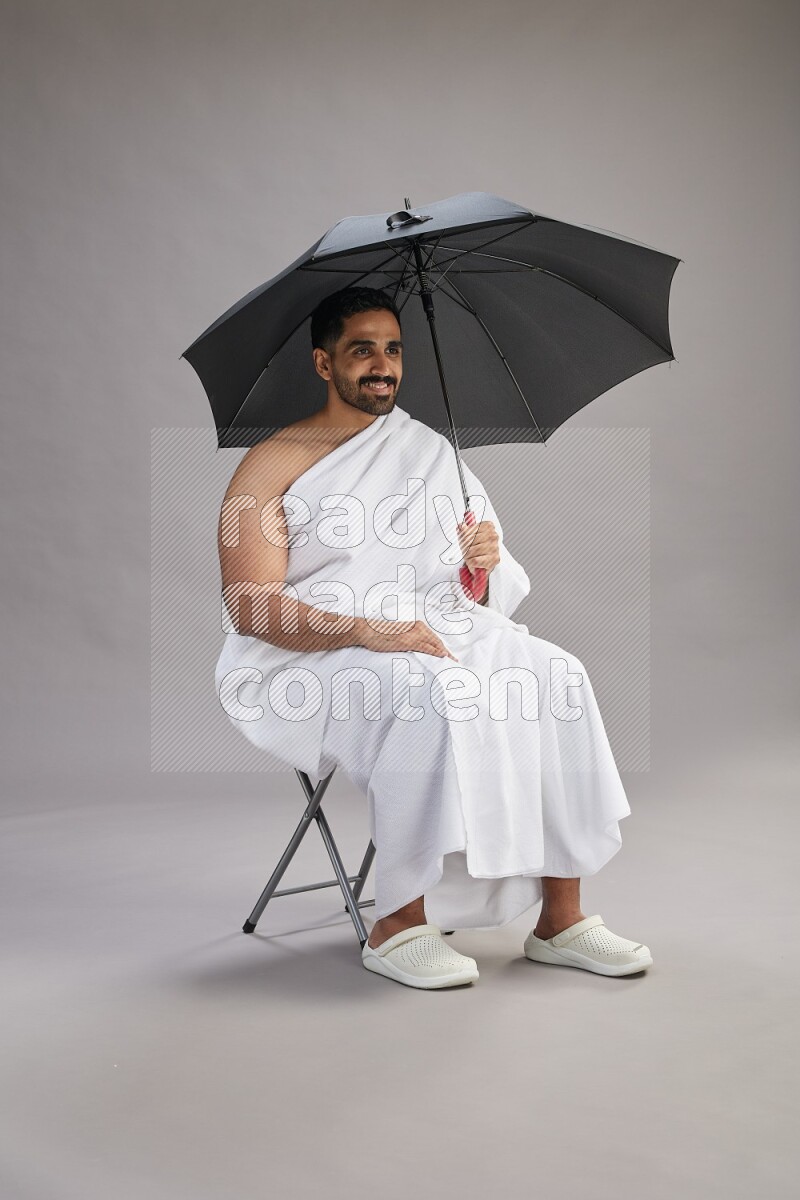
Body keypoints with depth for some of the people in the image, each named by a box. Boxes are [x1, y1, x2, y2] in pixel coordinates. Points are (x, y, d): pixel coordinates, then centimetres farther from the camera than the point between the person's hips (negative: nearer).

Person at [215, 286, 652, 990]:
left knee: (554, 676, -20)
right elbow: (250, 607, -10)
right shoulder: (273, 464, 2)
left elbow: (479, 593, 17)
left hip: (430, 632, 5)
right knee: (435, 693, -34)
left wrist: (484, 564, -9)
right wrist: (368, 629, -23)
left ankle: (561, 918, -16)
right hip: (307, 658, -5)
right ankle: (397, 926, -22)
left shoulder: (431, 452, 18)